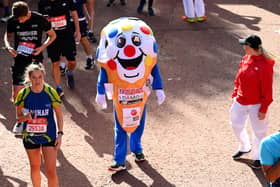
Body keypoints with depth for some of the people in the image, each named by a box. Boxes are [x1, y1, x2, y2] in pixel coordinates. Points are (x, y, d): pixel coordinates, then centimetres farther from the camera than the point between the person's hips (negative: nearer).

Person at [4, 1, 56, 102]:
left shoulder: (40, 19, -10)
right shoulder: (12, 21, -6)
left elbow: (52, 35, 3)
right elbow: (8, 35, 14)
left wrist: (42, 47, -13)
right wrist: (8, 47, -7)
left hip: (36, 59, -1)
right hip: (20, 60, 1)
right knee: (16, 97, -5)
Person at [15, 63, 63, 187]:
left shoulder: (51, 92, -12)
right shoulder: (23, 94, -10)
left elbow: (59, 115, -1)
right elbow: (18, 117, -1)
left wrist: (60, 134, -9)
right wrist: (26, 117, -23)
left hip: (49, 136, -2)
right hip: (30, 136, 2)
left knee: (51, 171, -7)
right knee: (35, 167, 20)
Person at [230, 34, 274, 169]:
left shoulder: (265, 65, -22)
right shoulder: (246, 59, -1)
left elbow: (267, 89, -19)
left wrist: (263, 109, -16)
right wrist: (235, 94, 11)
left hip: (256, 105, -7)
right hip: (241, 101, 7)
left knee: (258, 131, 7)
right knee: (237, 125, 21)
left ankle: (258, 157, 28)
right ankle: (244, 147, 46)